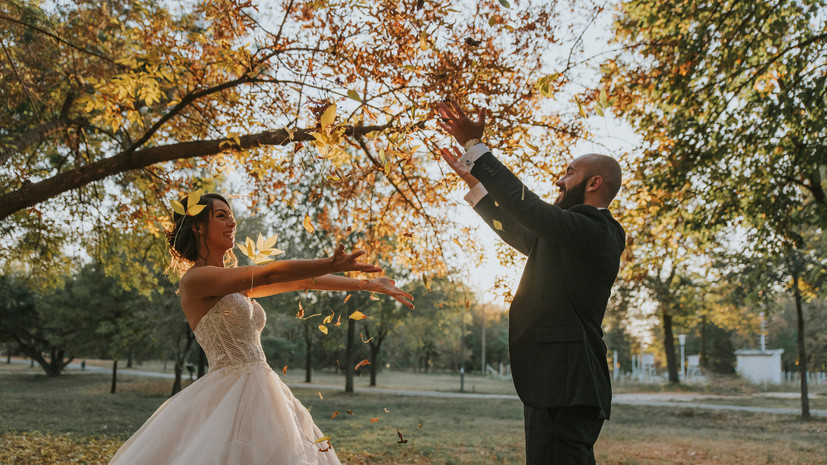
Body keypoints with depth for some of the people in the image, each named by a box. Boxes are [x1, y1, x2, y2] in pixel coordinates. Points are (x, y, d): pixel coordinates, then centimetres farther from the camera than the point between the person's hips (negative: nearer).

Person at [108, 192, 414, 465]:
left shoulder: (238, 283, 15)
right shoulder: (195, 279, -9)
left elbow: (303, 281, 13)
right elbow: (268, 274, -21)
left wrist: (368, 284, 11)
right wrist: (332, 264, -27)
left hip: (259, 393, 8)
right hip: (230, 395, -8)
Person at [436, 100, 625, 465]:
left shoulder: (592, 230, -12)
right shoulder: (565, 238, 19)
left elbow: (527, 206, -20)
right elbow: (516, 230, 26)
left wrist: (474, 145, -13)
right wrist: (475, 180, 29)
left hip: (565, 388, -11)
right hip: (562, 384, 11)